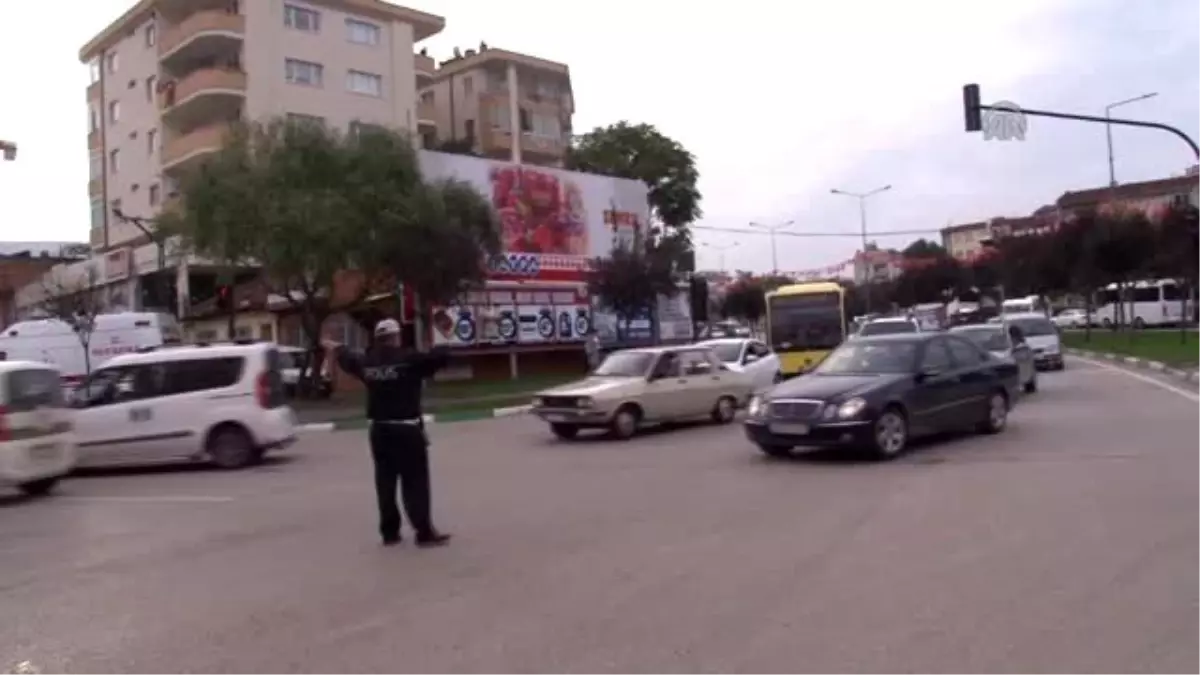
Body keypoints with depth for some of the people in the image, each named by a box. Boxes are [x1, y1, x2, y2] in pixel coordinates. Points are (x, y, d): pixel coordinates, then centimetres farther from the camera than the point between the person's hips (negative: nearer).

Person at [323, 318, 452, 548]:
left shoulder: (367, 361, 7)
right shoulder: (408, 359, -12)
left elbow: (348, 360, 28)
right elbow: (439, 357, -18)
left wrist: (336, 348, 51)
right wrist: (442, 348, 7)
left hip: (379, 430, 6)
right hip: (406, 429, -6)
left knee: (385, 481, 13)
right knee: (415, 482, -3)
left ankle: (389, 532, 19)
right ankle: (425, 533, -2)